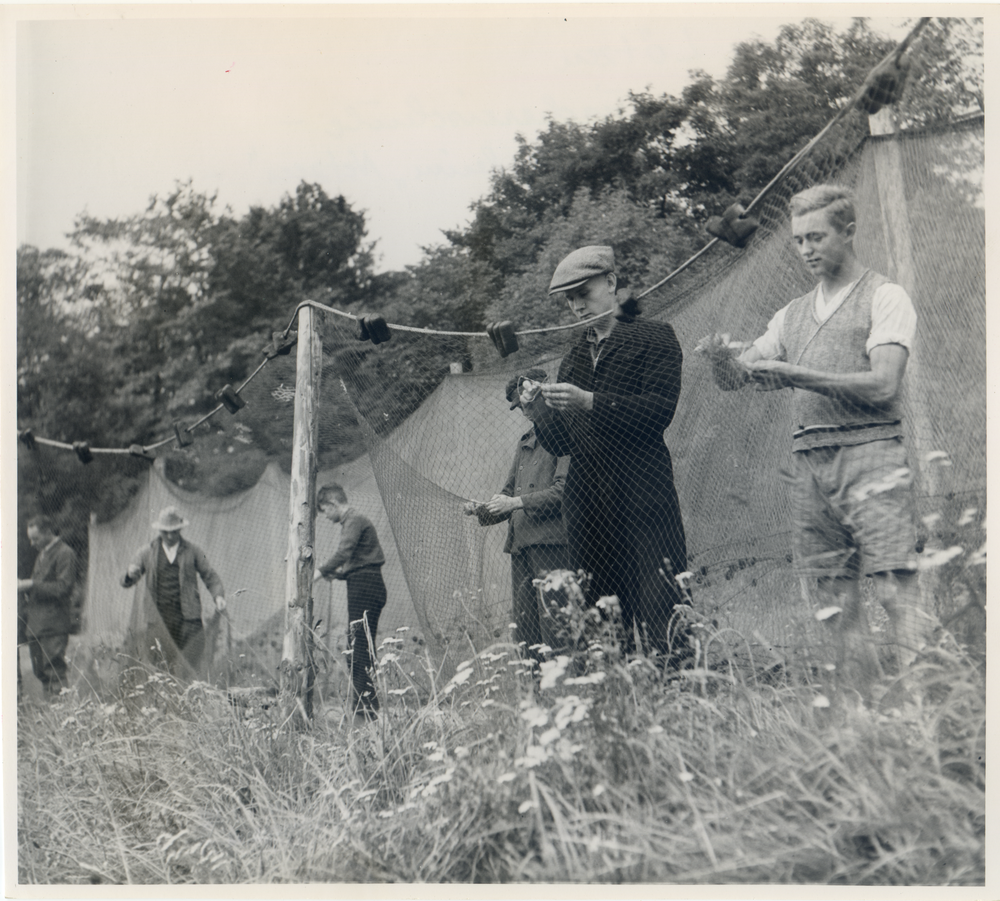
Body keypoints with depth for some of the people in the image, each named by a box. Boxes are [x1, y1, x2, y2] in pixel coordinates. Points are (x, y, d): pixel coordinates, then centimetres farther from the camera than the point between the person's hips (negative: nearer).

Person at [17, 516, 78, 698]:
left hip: (53, 625, -9)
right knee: (39, 671, 9)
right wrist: (23, 586, 7)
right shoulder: (42, 554, 20)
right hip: (35, 623, 9)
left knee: (54, 670, -8)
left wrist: (31, 585, -16)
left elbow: (62, 587, -16)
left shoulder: (64, 553, -8)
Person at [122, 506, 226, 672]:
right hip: (158, 620, 0)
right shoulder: (147, 553, 11)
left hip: (187, 619, 0)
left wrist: (218, 596, -5)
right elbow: (126, 582, 12)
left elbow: (210, 576, 14)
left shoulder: (193, 551, 11)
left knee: (190, 668, -8)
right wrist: (131, 575, -13)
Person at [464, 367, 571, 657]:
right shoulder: (525, 442, 25)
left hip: (550, 540, -8)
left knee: (553, 623, -14)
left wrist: (518, 502, -15)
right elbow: (509, 490, 28)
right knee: (524, 626, 5)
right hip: (521, 544, 8)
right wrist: (484, 510, 9)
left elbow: (565, 489, -12)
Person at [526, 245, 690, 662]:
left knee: (661, 619, -13)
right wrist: (539, 409, -3)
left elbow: (658, 410, -10)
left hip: (643, 502, -5)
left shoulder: (653, 338, 6)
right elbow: (560, 445, 17)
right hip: (587, 509, 5)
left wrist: (589, 403, -17)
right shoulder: (575, 357, 23)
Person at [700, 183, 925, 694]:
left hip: (868, 455, -5)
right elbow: (734, 379, 17)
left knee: (898, 590, -14)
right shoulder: (792, 315, 21)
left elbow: (881, 386, -9)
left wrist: (793, 375, -14)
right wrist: (721, 359, -8)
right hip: (809, 464, 5)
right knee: (836, 604, 2)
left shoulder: (883, 298, 5)